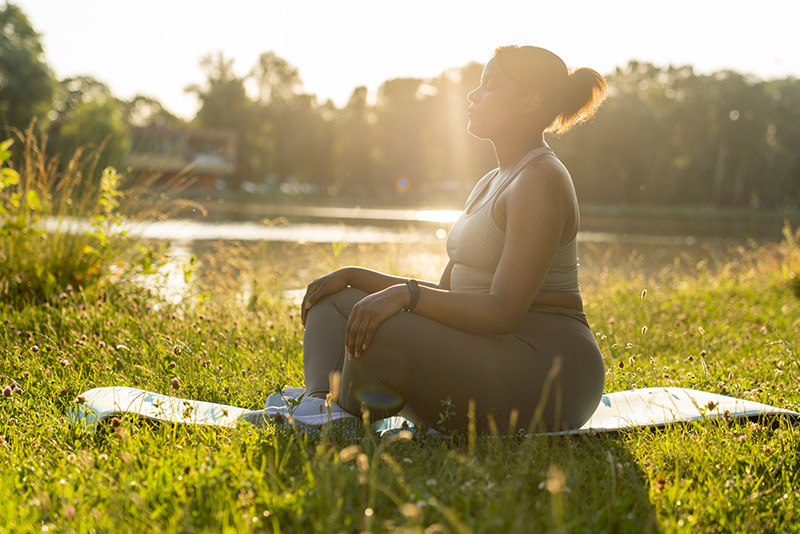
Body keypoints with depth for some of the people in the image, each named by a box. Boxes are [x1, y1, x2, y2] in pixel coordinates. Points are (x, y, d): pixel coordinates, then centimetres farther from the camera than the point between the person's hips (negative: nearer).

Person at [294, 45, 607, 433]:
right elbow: (447, 295, 17)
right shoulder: (492, 184, 18)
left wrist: (405, 293, -29)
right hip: (485, 362, 10)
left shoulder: (540, 180, -13)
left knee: (382, 333, -34)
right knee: (333, 302, 6)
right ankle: (318, 404, -22)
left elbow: (503, 310, -23)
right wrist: (354, 276, 8)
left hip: (545, 373, -10)